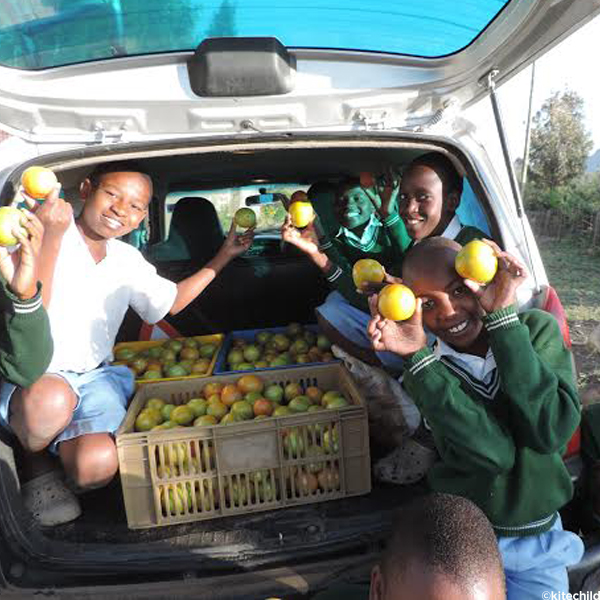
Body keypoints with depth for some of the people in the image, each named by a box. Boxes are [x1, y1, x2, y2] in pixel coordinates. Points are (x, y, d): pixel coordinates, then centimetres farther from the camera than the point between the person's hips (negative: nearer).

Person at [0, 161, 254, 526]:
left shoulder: (128, 260, 8)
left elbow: (173, 301, 20)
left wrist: (224, 256, 19)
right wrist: (50, 238, -30)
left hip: (94, 376, 3)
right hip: (33, 379, -3)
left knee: (97, 467, -26)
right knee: (52, 399, -40)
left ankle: (58, 446, 12)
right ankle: (32, 460, -3)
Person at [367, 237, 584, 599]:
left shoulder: (538, 329, -11)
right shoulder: (429, 368, -13)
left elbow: (552, 432, -24)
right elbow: (495, 453, -25)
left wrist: (501, 315, -28)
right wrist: (418, 357, -33)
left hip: (538, 538, 1)